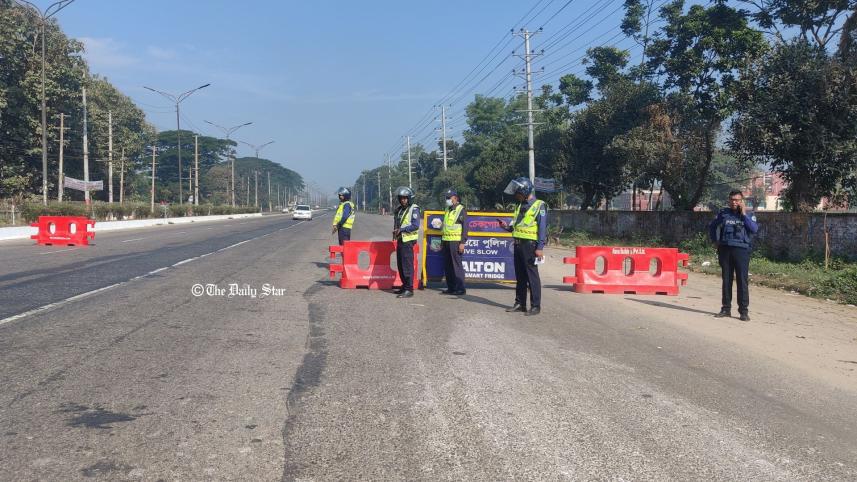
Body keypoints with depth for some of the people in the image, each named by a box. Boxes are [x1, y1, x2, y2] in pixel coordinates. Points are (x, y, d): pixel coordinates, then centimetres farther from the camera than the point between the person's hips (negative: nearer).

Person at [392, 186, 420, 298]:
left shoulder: (414, 209, -8)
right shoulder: (399, 209, 17)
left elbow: (415, 225, -17)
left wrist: (401, 229, -17)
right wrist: (395, 231, 4)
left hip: (408, 240, -9)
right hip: (400, 240, 9)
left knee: (407, 265, -10)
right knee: (400, 264, 12)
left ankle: (409, 289, -9)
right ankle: (405, 286, 23)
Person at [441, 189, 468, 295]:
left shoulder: (461, 210, -4)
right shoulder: (447, 210, 20)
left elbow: (465, 227, -9)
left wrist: (462, 242, -16)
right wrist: (442, 242, 22)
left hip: (456, 242, -8)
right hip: (446, 241, 8)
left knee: (457, 265, -8)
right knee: (447, 266, 8)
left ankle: (460, 288, -5)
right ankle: (451, 287, 15)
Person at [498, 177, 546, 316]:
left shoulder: (539, 206, -6)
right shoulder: (520, 206, 17)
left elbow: (542, 228, -11)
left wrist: (540, 248, -17)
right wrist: (507, 226, 4)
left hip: (530, 244, -8)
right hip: (518, 243, 8)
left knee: (532, 276, -5)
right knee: (520, 276, 12)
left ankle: (535, 306, 0)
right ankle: (520, 303, 20)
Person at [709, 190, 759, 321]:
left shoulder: (749, 214, 6)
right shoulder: (723, 213, 10)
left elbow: (754, 229, -11)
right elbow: (712, 226, 21)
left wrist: (744, 214, -10)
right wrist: (715, 241, 12)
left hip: (741, 250, -2)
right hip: (725, 250, 2)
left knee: (742, 280, -5)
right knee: (726, 280, 7)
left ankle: (744, 310, -2)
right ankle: (726, 308, 15)